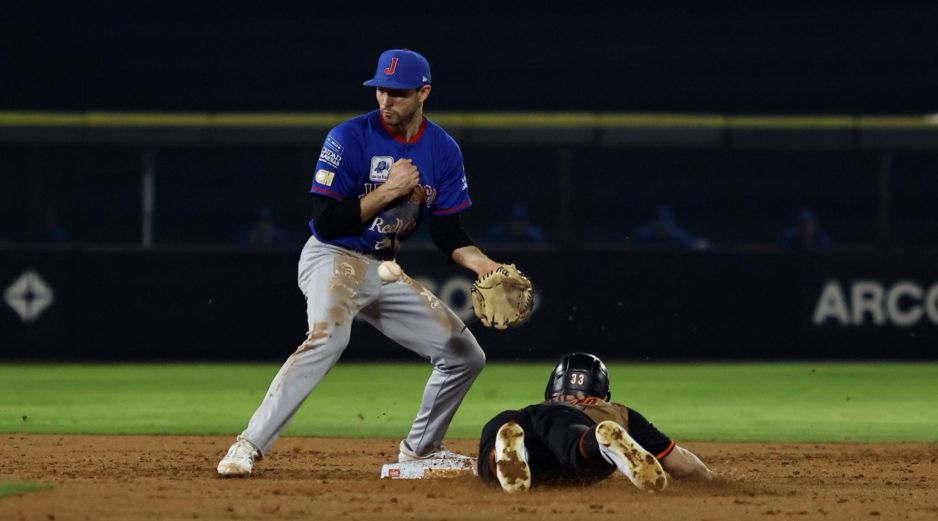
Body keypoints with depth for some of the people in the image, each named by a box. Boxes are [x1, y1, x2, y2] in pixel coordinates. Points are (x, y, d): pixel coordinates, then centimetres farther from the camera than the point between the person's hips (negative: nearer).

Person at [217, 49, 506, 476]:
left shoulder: (443, 151, 2)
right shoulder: (350, 139, -15)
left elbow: (448, 233, 4)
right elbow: (326, 222, -20)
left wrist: (480, 262, -15)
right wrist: (388, 191, -24)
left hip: (386, 271, 7)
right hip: (333, 260, -7)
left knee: (466, 355, 7)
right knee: (328, 335, -37)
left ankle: (421, 448, 28)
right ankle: (248, 446, -39)